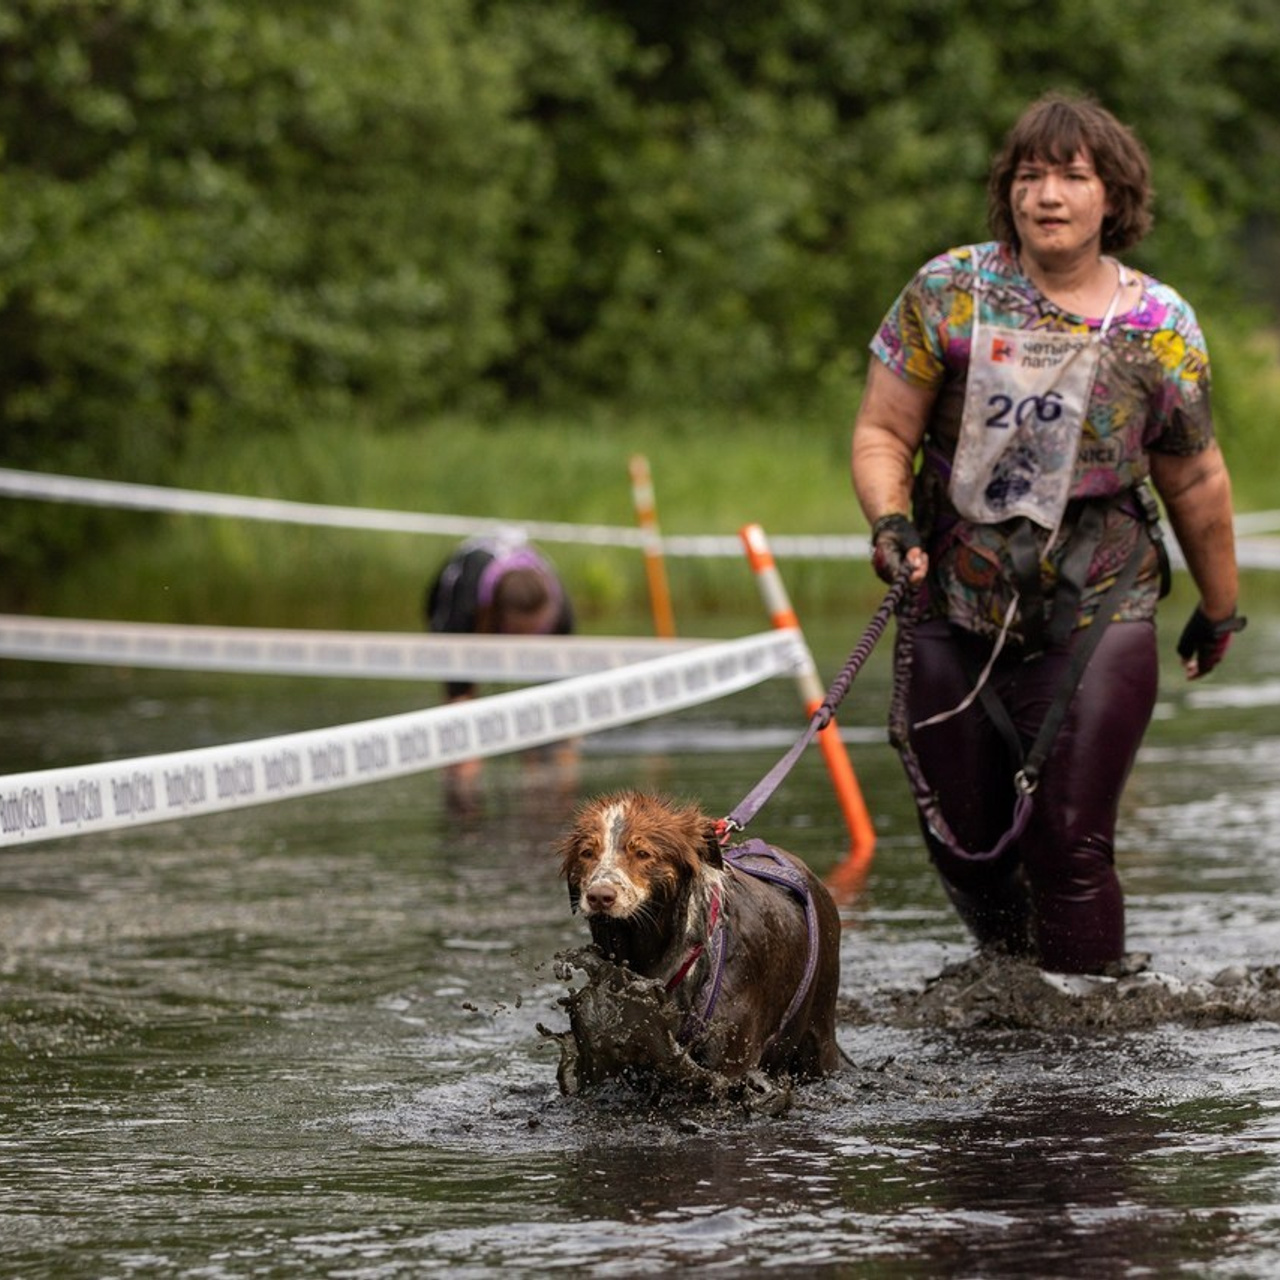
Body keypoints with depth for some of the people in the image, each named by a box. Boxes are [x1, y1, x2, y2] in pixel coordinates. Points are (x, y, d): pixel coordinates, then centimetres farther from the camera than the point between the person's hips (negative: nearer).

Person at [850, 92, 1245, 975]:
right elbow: (883, 432, 0)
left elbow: (1195, 482, 9)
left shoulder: (1160, 329, -3)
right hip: (952, 613, 2)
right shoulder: (950, 292, -4)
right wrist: (890, 523, -19)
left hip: (1096, 616, -2)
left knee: (1068, 844, -12)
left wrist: (1221, 608, 19)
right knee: (963, 840, 7)